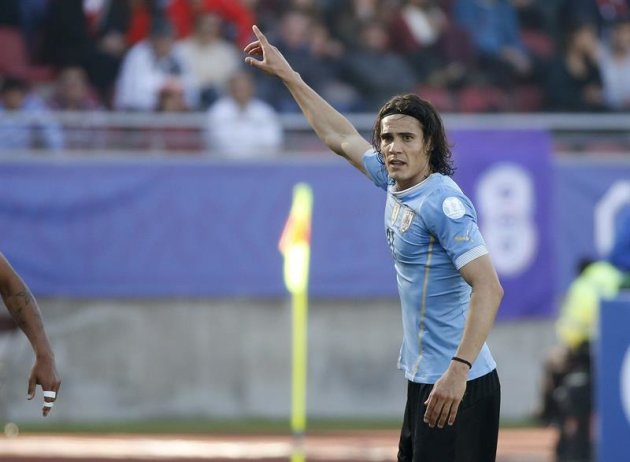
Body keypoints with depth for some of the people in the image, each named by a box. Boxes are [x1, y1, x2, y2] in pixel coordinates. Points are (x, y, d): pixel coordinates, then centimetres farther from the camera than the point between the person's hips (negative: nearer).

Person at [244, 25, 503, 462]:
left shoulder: (443, 202, -17)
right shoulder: (397, 182, 8)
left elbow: (489, 289, -24)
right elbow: (341, 136, 25)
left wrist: (458, 370, -32)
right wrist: (288, 75, 30)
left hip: (455, 386, -9)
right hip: (424, 378, 9)